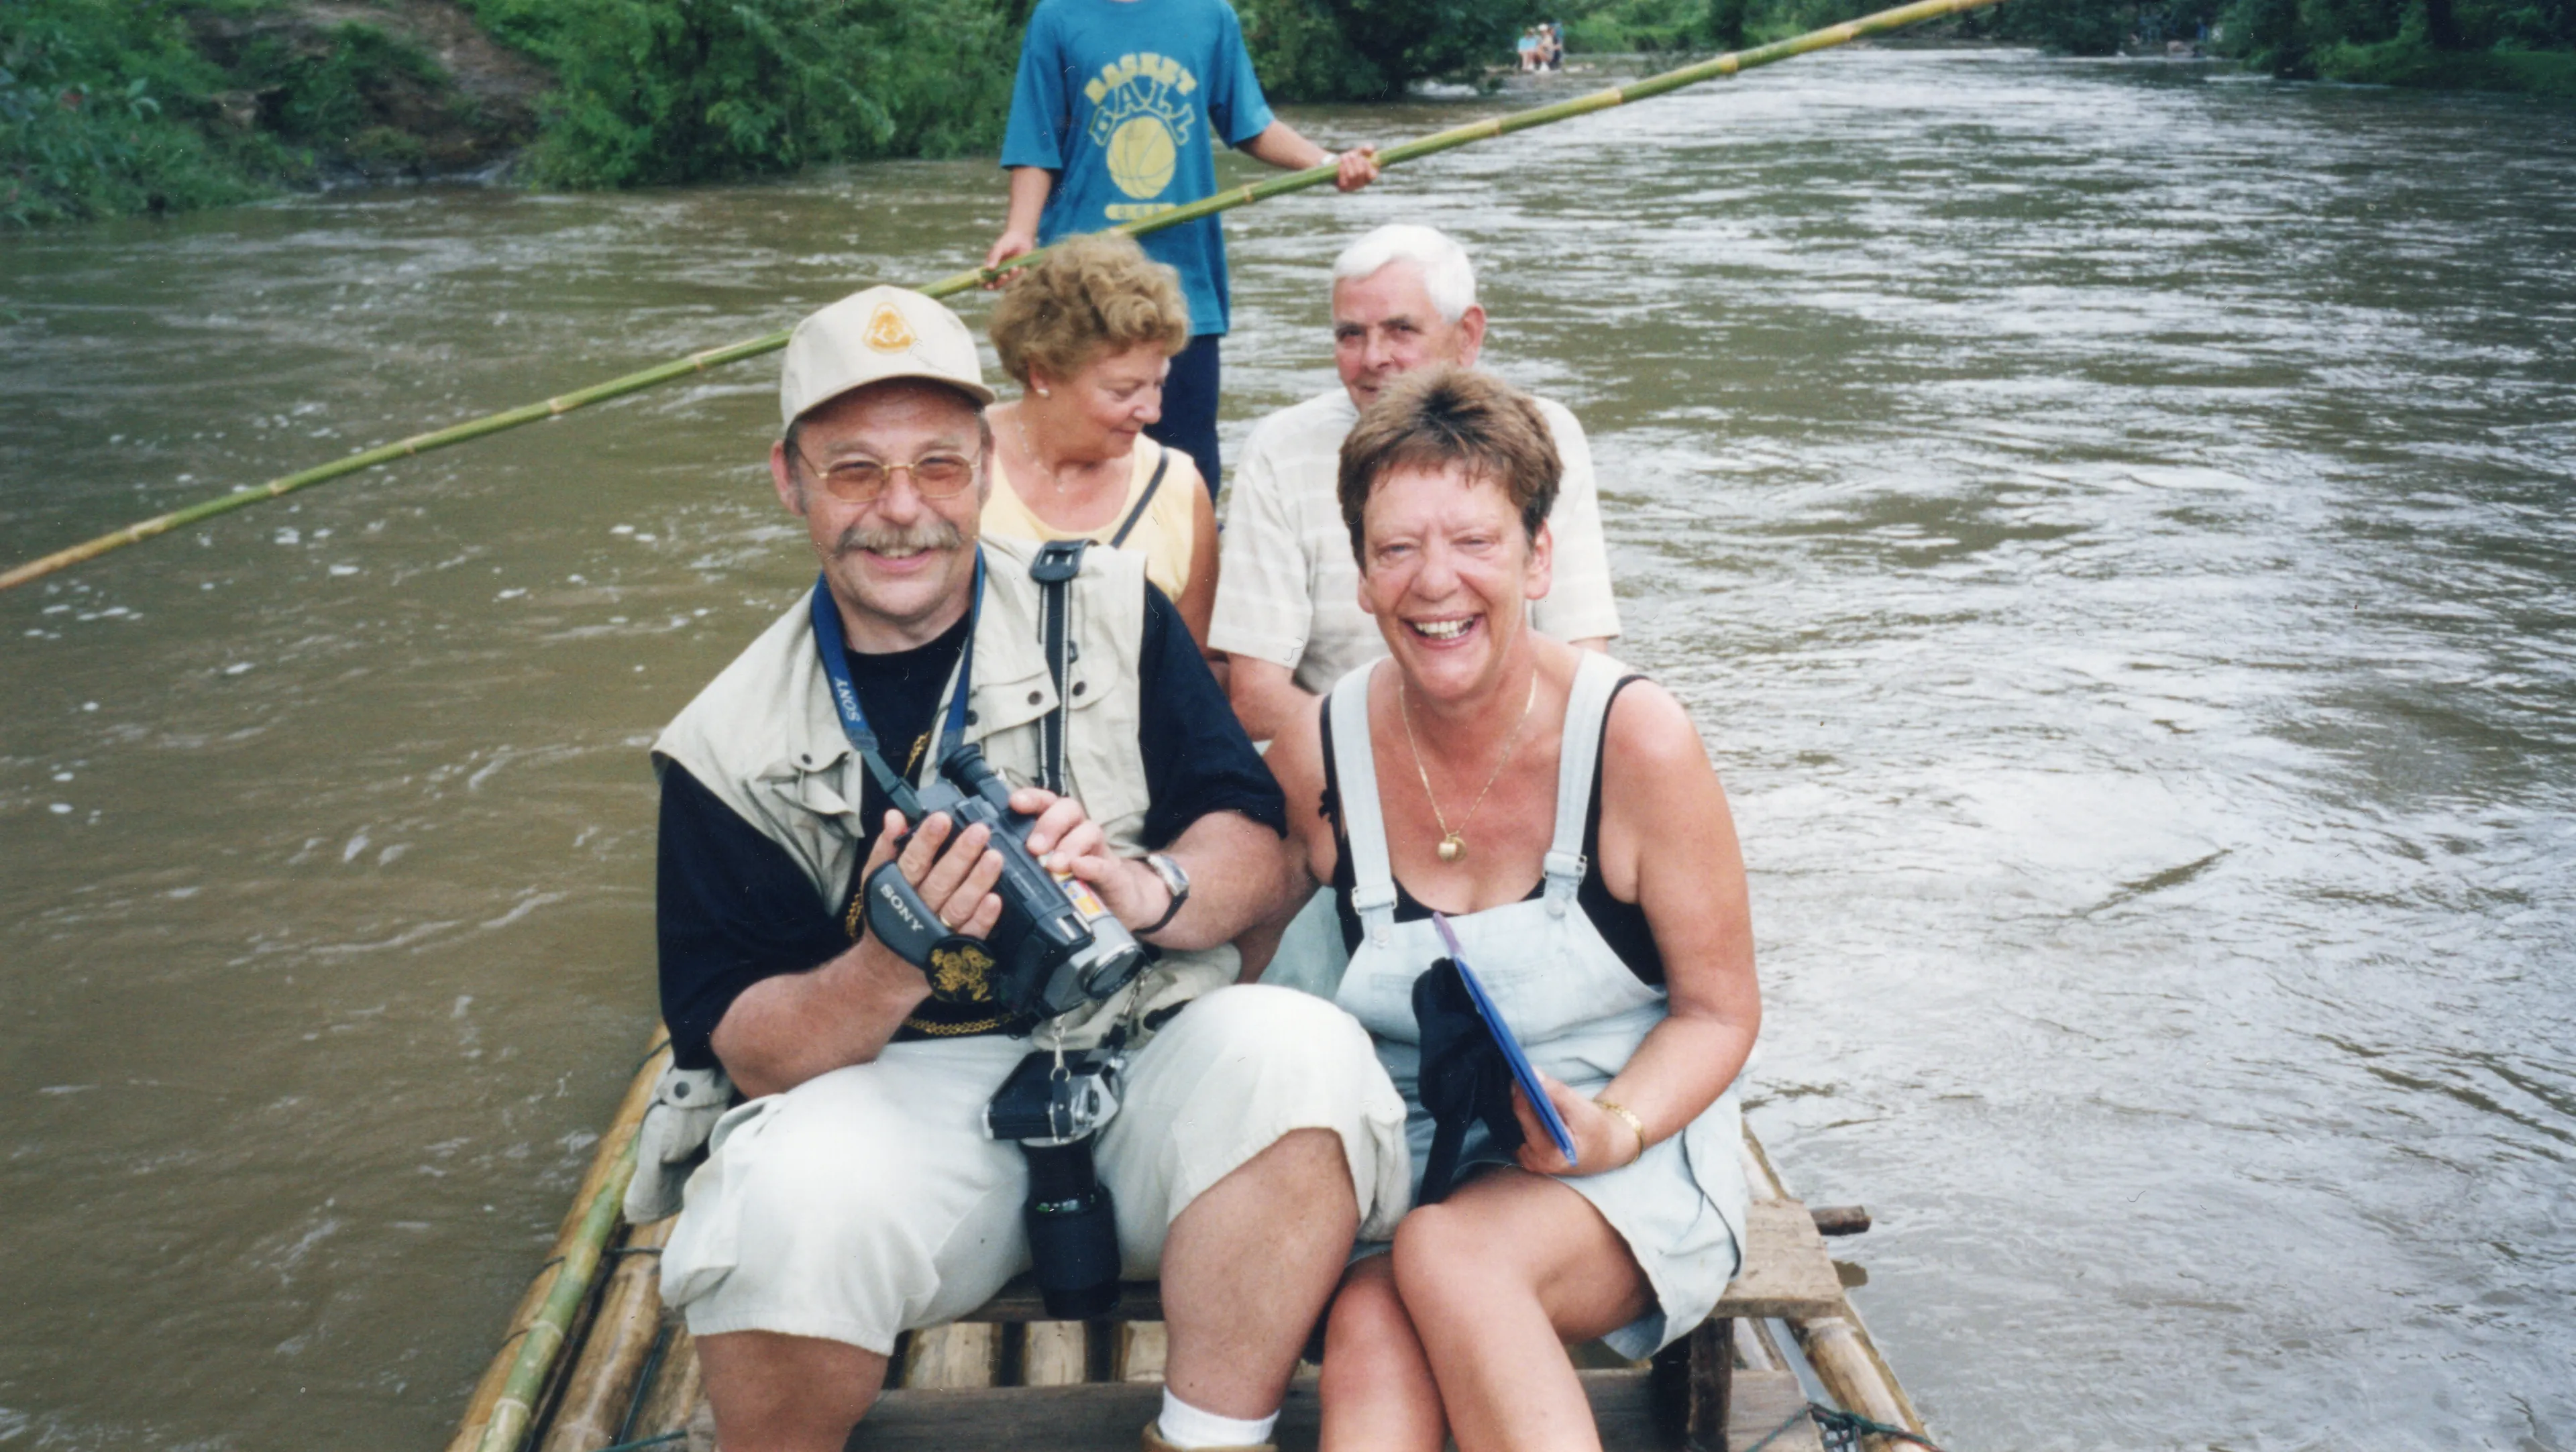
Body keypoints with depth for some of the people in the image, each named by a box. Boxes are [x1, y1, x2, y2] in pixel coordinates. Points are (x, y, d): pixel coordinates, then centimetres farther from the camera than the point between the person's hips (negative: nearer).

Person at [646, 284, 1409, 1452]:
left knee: (1298, 1049, -31)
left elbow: (1253, 847, 5)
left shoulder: (1107, 611, 7)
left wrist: (1149, 891, -19)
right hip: (910, 1094, 0)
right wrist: (894, 961, -20)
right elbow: (747, 1050, 1)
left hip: (1144, 1061, 1)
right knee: (797, 1197, -33)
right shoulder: (731, 749, 4)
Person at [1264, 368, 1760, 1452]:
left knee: (1448, 1255, -34)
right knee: (1371, 1324, -31)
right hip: (1402, 1151, 2)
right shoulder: (1315, 756, -4)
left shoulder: (1636, 741, -13)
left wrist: (1614, 1128, -22)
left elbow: (1720, 1009, -4)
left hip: (1629, 1161, -2)